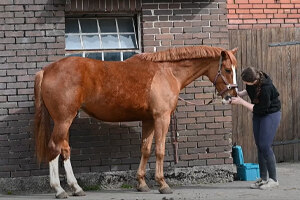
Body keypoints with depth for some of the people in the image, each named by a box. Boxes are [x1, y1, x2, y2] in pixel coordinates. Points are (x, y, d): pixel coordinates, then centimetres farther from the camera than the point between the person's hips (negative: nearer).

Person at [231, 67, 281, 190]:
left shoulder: (266, 88, -34)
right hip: (258, 115, 8)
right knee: (259, 146, 8)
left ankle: (273, 180, -4)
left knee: (265, 146, -13)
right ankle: (263, 179, 14)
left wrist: (241, 102, -24)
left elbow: (258, 109, -27)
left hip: (271, 114, -8)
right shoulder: (251, 80, -11)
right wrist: (240, 94, -6)